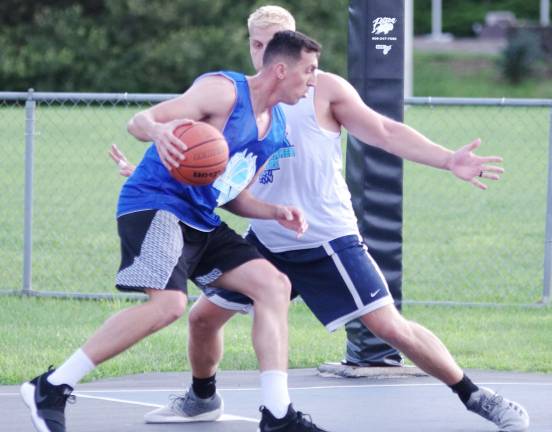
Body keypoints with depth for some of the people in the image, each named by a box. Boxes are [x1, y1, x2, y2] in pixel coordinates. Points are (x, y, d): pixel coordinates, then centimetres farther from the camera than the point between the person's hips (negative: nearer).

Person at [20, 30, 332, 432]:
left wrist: (277, 212, 3)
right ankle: (50, 389, -22)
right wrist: (158, 131, -40)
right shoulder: (224, 90, -12)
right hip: (155, 203, -9)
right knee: (169, 302, -28)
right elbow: (139, 120, -16)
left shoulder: (275, 128, 14)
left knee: (273, 285, 1)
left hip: (201, 221, 10)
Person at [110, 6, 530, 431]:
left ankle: (475, 396, 0)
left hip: (328, 241, -5)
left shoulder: (323, 89, -6)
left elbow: (386, 132, -7)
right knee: (203, 316, 6)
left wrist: (447, 160, -18)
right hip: (265, 242, 5)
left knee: (390, 327, -11)